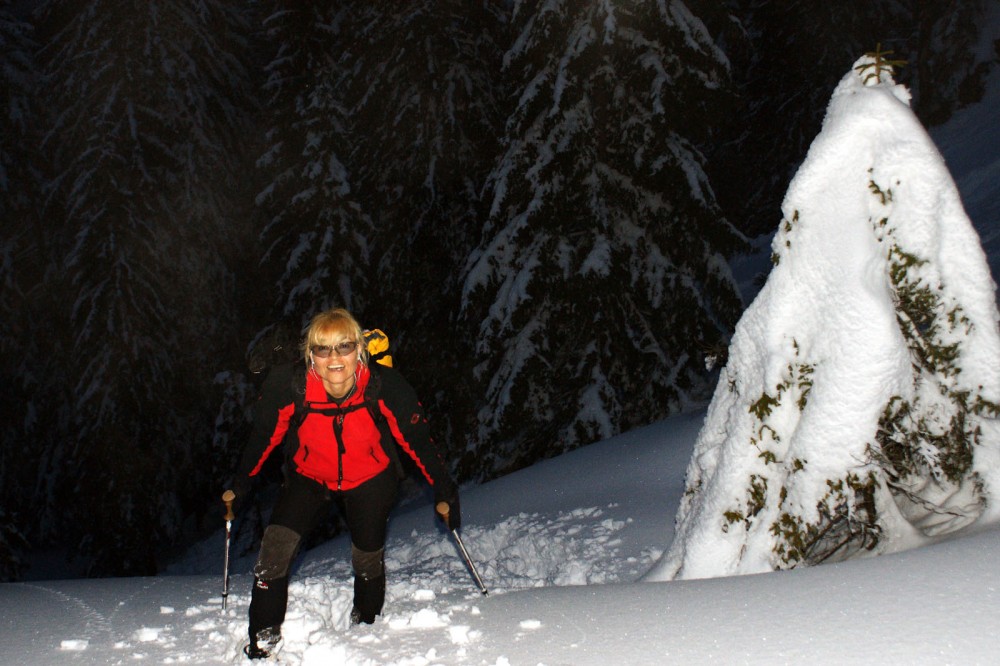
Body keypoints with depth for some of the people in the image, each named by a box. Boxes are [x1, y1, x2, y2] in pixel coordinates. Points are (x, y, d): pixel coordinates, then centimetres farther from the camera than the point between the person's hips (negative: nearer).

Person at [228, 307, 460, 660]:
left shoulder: (385, 386, -29)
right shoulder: (287, 385, -28)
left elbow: (418, 439, -14)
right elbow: (263, 437, -8)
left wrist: (444, 491, -8)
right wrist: (239, 484, 2)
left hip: (369, 481, 0)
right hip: (308, 477, 0)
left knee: (368, 559, 5)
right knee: (276, 542, -17)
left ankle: (366, 625, 35)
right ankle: (263, 638, -3)